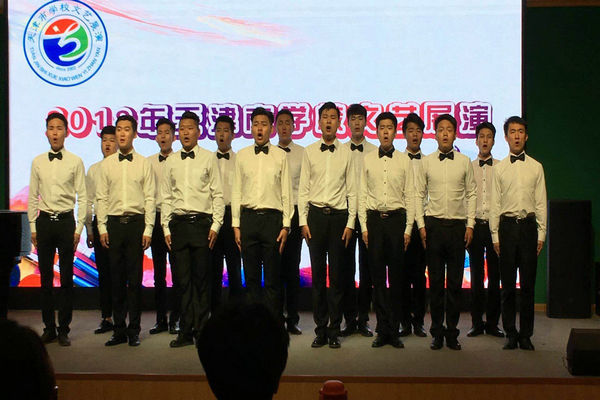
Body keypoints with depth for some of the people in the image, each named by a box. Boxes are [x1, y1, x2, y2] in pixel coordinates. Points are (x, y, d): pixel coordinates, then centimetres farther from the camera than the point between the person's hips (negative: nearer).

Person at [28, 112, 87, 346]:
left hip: (66, 221, -2)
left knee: (66, 277, 1)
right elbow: (33, 197, 10)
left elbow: (82, 197, 0)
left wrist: (79, 228, -6)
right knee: (46, 276, 6)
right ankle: (49, 327, 16)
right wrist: (33, 227, 4)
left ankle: (64, 329, 9)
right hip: (44, 221, 2)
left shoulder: (75, 162, 0)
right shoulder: (38, 162, 8)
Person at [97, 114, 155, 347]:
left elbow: (150, 198, 1)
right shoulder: (107, 164, 10)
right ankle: (119, 330, 14)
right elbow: (101, 197, 8)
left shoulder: (144, 164, 4)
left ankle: (134, 330, 9)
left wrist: (148, 229, -6)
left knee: (135, 278, 1)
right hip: (114, 222, 2)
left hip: (136, 222, -2)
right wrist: (102, 227, 0)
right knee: (116, 278, 5)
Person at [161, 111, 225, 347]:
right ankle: (186, 331, 10)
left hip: (201, 222, -3)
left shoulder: (209, 159, 4)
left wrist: (215, 225, -6)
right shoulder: (171, 161, 13)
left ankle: (201, 330, 8)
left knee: (202, 280, -1)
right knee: (182, 279, 3)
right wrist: (167, 228, 6)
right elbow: (166, 196, 14)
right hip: (178, 224, 3)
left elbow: (217, 194, 2)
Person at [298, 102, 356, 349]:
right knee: (317, 273, 3)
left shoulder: (346, 153, 5)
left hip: (339, 215, 0)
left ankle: (334, 330, 10)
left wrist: (350, 223, -3)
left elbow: (352, 191, 4)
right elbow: (303, 189, 6)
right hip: (315, 215, 1)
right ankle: (320, 330, 12)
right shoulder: (309, 152, 7)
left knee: (337, 275, 2)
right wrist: (303, 221, -2)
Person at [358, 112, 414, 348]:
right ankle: (383, 330, 9)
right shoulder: (368, 160, 7)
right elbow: (362, 195, 6)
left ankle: (394, 330, 10)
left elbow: (410, 196, 4)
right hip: (374, 219, 1)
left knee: (396, 276, 2)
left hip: (397, 218, 0)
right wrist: (364, 226, -1)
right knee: (377, 277, 2)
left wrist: (408, 228, -2)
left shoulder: (404, 161, 6)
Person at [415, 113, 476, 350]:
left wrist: (470, 224, 0)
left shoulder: (464, 162, 6)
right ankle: (437, 332, 12)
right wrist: (421, 225, -2)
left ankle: (452, 332, 13)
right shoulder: (426, 162, 5)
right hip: (434, 224, 0)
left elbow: (472, 194, 8)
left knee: (455, 282, 3)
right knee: (436, 281, 4)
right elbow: (419, 195, 6)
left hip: (458, 226, 0)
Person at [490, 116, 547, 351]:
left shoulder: (536, 167, 7)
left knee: (528, 284, 2)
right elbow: (495, 204, 5)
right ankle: (511, 334, 12)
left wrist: (541, 234, 1)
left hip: (528, 225, 0)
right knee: (508, 284, 3)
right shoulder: (499, 168, 6)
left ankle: (526, 335, 11)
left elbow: (540, 203, 7)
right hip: (507, 225, 0)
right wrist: (495, 235, 0)